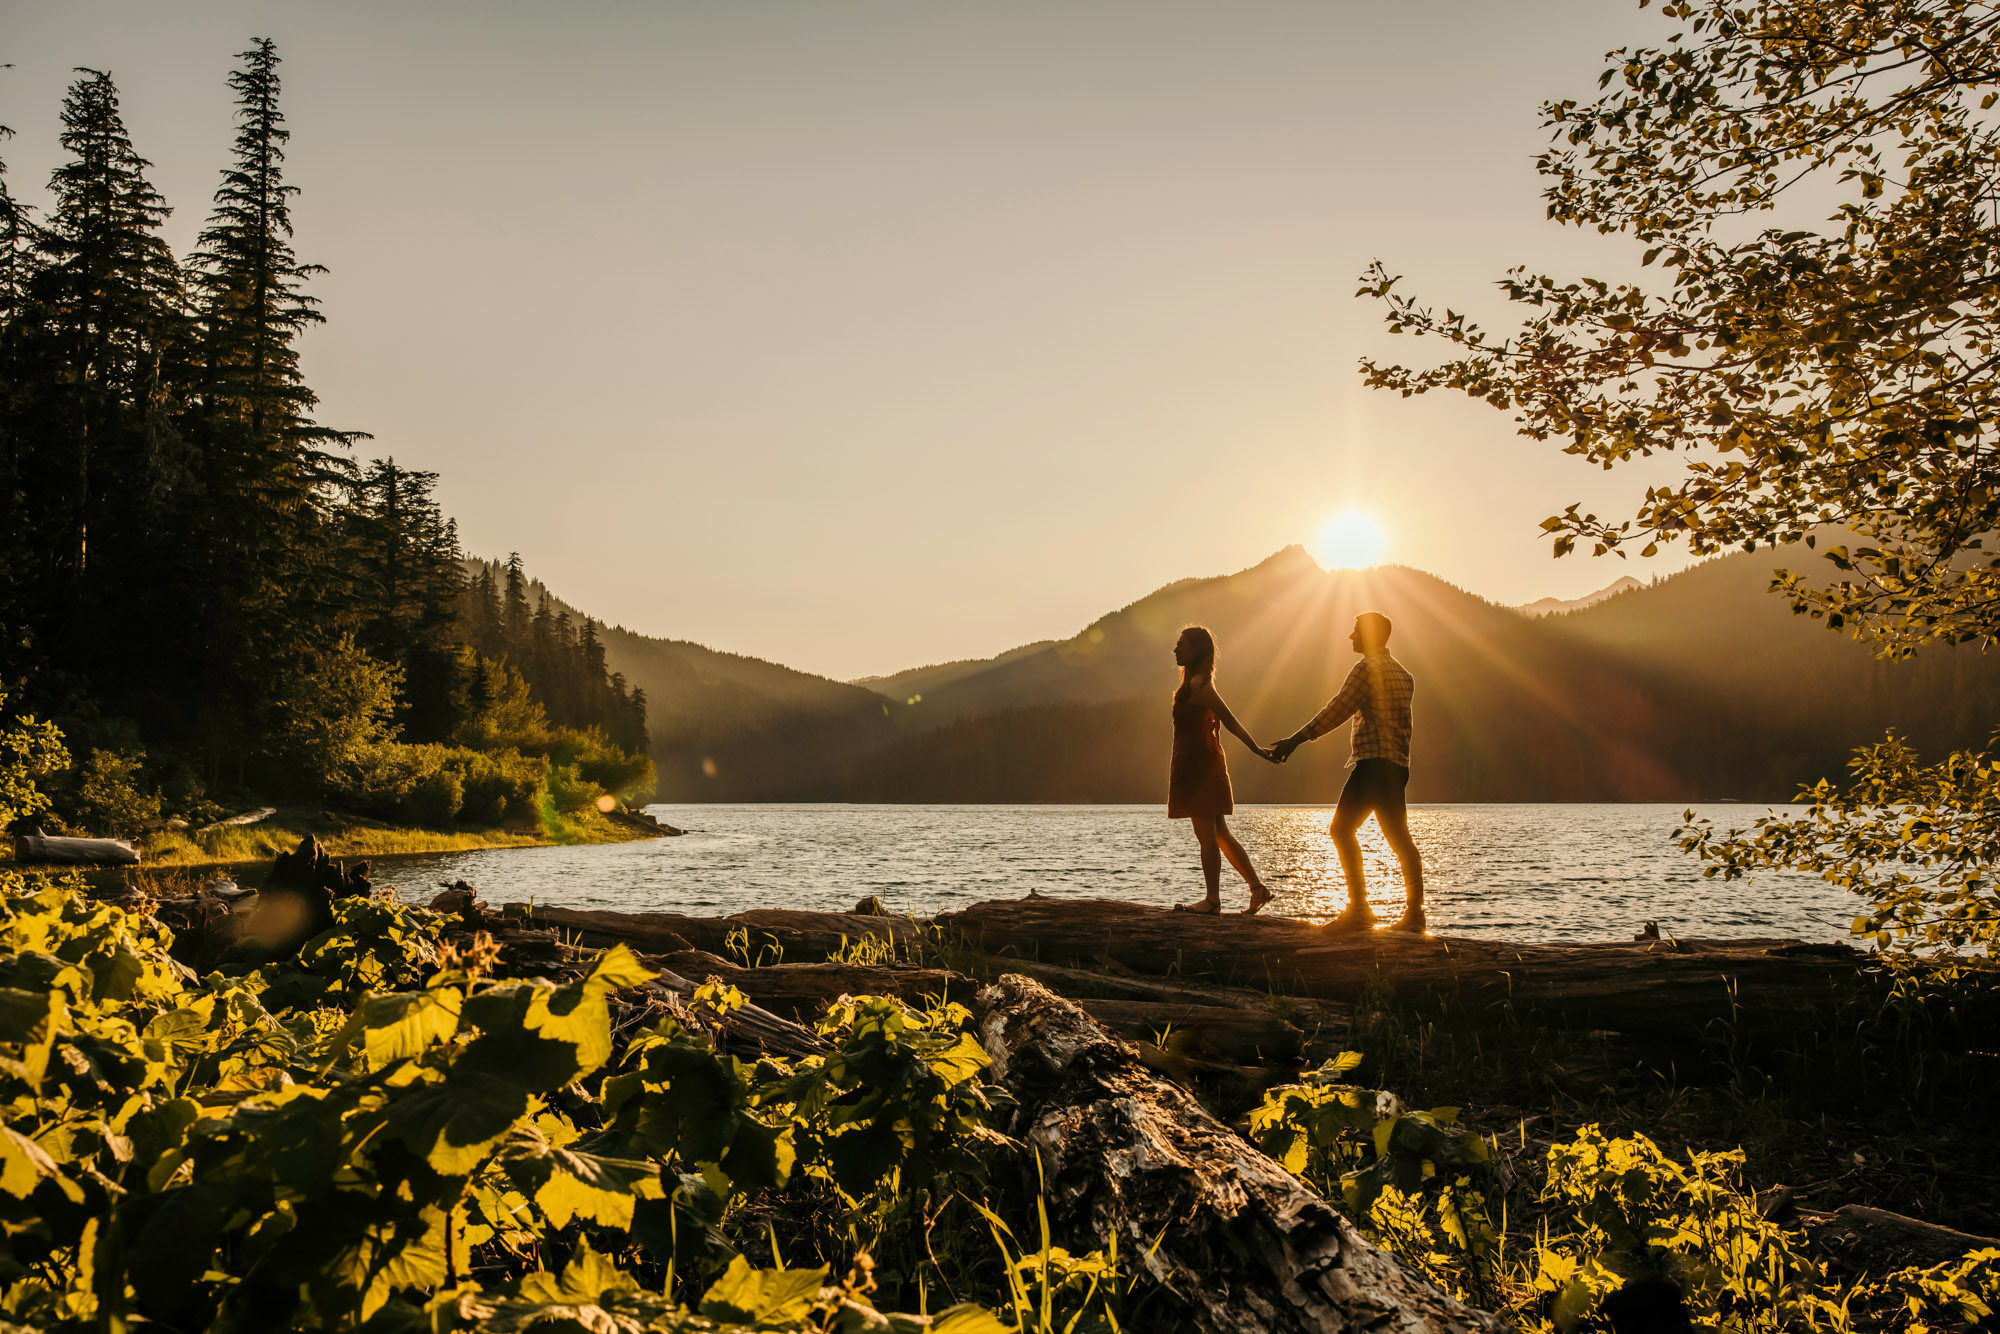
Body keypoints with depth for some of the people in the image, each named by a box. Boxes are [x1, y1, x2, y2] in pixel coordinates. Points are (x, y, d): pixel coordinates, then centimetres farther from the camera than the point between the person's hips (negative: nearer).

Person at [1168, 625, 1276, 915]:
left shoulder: (1198, 684, -14)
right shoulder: (1196, 682, 15)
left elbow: (1229, 719, -18)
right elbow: (1221, 720, 21)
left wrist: (1255, 748, -21)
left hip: (1200, 768, -10)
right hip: (1198, 767, 10)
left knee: (1206, 835, -4)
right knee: (1219, 835, 13)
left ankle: (1212, 900, 1)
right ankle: (1257, 888, 15)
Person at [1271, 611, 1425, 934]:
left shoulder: (1368, 668, -7)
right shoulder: (1402, 674, 21)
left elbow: (1338, 710, -12)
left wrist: (1294, 741, -10)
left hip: (1375, 761, -10)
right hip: (1398, 765, 10)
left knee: (1342, 829, -10)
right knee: (1398, 838, 10)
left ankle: (1359, 909, -14)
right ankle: (1414, 913, 10)